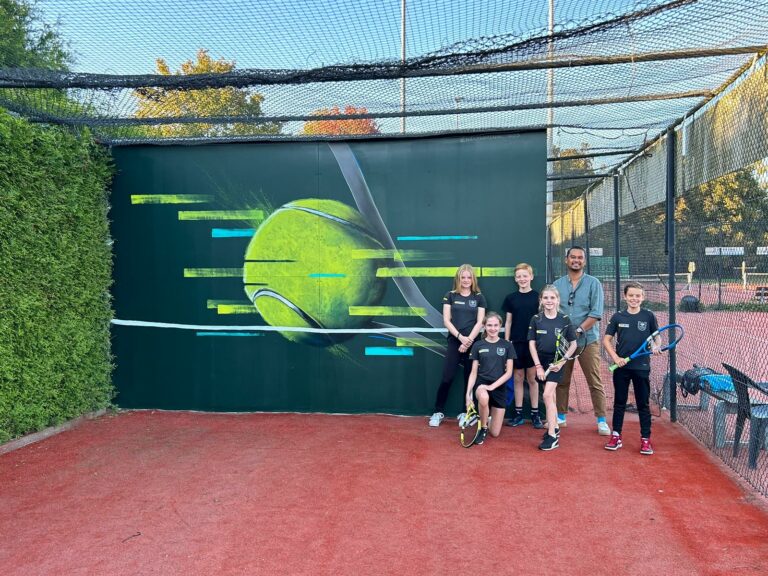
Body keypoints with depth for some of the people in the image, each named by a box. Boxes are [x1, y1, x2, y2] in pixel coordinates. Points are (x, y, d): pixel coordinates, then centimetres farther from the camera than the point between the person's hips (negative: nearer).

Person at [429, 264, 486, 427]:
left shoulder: (479, 298, 5)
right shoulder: (450, 296, 5)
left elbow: (479, 322, 0)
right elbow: (446, 320, -1)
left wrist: (469, 340, -11)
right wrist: (460, 337, -12)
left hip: (472, 342, 1)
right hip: (454, 341, -1)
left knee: (469, 378, 6)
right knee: (447, 377, -5)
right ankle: (438, 412, 6)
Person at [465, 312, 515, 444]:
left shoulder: (507, 346, 0)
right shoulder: (477, 345, 1)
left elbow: (509, 372, -3)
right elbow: (473, 372, 2)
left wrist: (492, 386, -16)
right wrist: (468, 394, -8)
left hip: (499, 388, 1)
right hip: (481, 384, -1)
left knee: (495, 433, 1)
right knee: (484, 398, -41)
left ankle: (487, 416, 37)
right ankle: (483, 428, -12)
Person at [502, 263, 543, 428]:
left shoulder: (538, 297, 0)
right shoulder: (511, 298, 5)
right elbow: (508, 322, 8)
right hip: (516, 343, 2)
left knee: (532, 378, 4)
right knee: (518, 378, 7)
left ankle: (535, 414, 12)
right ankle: (518, 413, 14)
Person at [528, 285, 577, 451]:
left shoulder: (564, 320, -6)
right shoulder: (536, 319, -2)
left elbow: (573, 343, 1)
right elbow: (532, 344, 0)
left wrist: (562, 361, -8)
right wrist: (538, 365, -6)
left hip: (556, 362, -3)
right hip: (541, 361, 3)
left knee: (548, 395, -14)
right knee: (551, 395, 15)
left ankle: (552, 436, -10)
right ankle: (554, 427, 31)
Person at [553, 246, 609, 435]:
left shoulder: (593, 283, -1)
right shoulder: (557, 284, 8)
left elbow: (596, 313, -9)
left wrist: (578, 331, -17)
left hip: (588, 339, -3)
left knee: (595, 382, -1)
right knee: (562, 380, 10)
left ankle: (602, 420, 7)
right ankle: (560, 417, 22)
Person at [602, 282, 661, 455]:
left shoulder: (649, 316, -1)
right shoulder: (617, 317, 0)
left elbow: (657, 337, 7)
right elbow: (606, 340, 4)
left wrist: (656, 346, -15)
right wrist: (615, 357, -8)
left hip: (642, 367, -1)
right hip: (621, 366, 1)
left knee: (643, 404, 6)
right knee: (619, 402, 10)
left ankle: (645, 439, 16)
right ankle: (616, 436, 20)